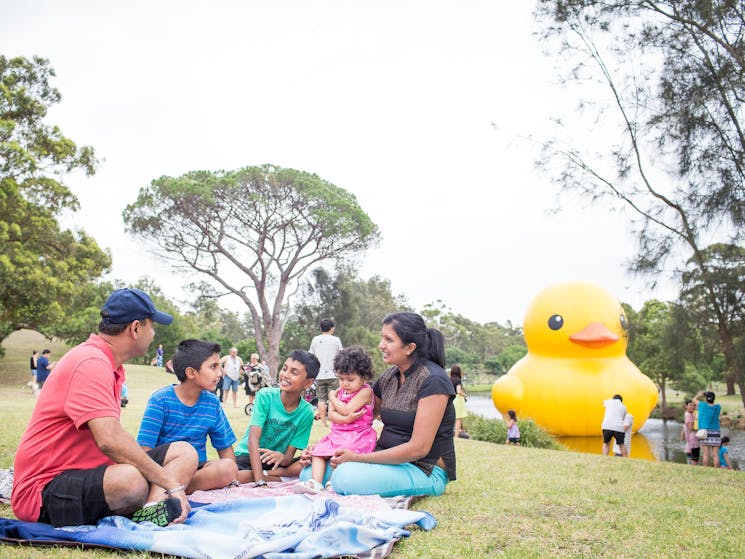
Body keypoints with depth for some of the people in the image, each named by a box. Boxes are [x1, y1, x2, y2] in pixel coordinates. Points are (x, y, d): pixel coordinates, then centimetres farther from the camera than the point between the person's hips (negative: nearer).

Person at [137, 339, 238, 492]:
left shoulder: (212, 403, 4)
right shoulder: (161, 399, -8)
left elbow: (225, 447, 9)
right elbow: (145, 449, -15)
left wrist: (229, 474, -10)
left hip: (198, 468, 5)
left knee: (229, 468, -29)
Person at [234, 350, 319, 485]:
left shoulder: (306, 412, -9)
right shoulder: (265, 396, -14)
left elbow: (289, 456, -9)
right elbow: (253, 439, -23)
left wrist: (281, 457, -36)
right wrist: (260, 482, -34)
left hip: (276, 462, 3)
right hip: (248, 457, -3)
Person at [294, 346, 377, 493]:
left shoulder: (365, 392, -10)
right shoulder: (339, 392, 12)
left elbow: (346, 410, -18)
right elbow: (331, 415, 0)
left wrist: (332, 397, -2)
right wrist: (347, 419, -19)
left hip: (357, 436, -8)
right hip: (338, 435, 8)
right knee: (319, 450, -6)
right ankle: (316, 482, -14)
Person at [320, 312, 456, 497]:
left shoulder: (433, 380, -16)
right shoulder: (389, 376, 8)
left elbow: (418, 448, -20)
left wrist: (357, 458, -18)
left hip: (424, 471, -7)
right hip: (389, 460, 7)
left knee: (345, 477, -30)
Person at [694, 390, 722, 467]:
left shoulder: (703, 405, -6)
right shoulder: (718, 407, 0)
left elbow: (694, 399, 13)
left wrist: (699, 395, 29)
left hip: (704, 432, -2)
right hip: (715, 433, 2)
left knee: (706, 454, -4)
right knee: (715, 454, 0)